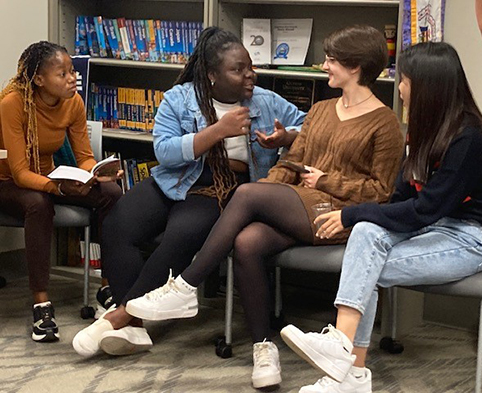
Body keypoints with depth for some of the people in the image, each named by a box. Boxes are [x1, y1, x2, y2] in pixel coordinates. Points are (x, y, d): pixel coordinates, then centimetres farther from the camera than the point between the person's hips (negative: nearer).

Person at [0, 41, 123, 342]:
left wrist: (97, 173, -27)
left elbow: (85, 157, -3)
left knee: (111, 192, -19)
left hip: (47, 177, 6)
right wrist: (58, 187, -44)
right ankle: (42, 304, -36)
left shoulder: (74, 102, -9)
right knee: (38, 203, -40)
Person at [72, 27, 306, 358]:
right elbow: (165, 151, -8)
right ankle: (133, 327, -25)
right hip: (172, 184, 2)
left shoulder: (268, 103, 9)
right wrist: (219, 130, -15)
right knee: (117, 228, -23)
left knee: (183, 236, -32)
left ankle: (120, 315, -23)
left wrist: (284, 139, -8)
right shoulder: (179, 99, 4)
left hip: (224, 193, -1)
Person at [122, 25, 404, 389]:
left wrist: (327, 180, -6)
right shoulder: (320, 111, 24)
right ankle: (264, 345, -18)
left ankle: (185, 288, -20)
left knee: (248, 193, -26)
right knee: (247, 243, -27)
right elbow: (292, 163, 17)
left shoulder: (384, 123, 3)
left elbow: (380, 190, -2)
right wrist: (267, 186, -2)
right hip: (297, 209, 6)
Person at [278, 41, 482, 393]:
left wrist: (352, 215, -17)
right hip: (431, 227, 7)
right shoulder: (426, 130, 8)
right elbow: (404, 198, 9)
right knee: (366, 233, -22)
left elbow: (425, 209, -22)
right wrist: (358, 219, -8)